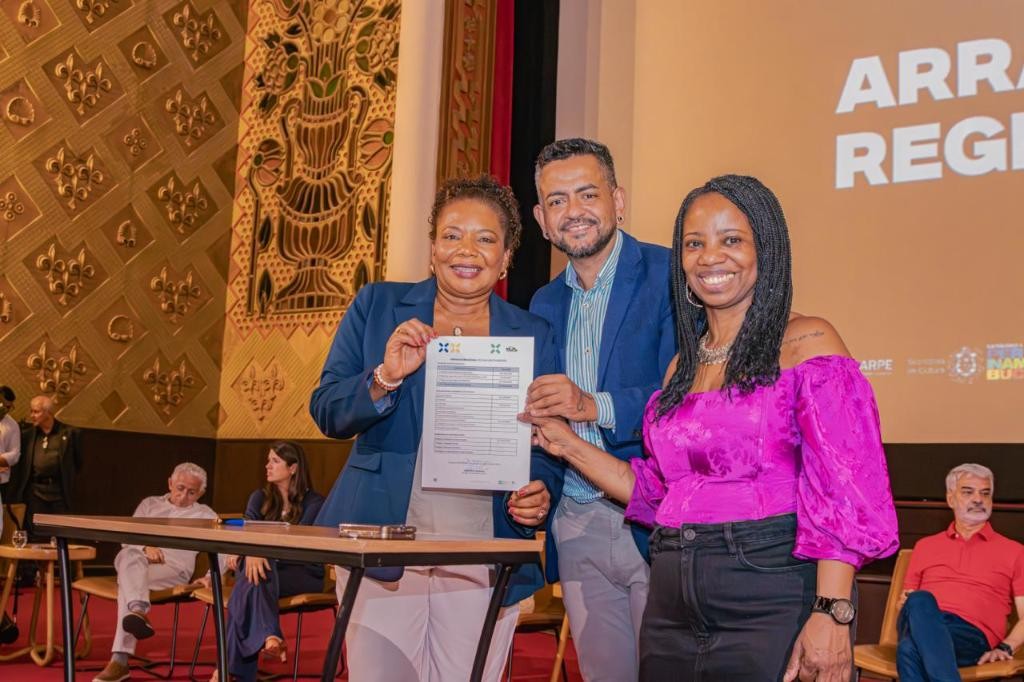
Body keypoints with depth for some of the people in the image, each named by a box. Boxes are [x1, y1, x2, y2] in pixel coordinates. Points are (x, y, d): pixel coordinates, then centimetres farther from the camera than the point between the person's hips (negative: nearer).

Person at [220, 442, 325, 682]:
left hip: (302, 573, -3)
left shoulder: (314, 502, 0)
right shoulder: (260, 497, 14)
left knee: (250, 582, -35)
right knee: (252, 571, -36)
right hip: (266, 568, 3)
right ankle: (268, 636, -58)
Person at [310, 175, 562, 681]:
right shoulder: (377, 306, 6)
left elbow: (547, 447, 7)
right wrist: (386, 377, -17)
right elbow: (326, 413, 2)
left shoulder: (533, 336, 8)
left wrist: (541, 493, -15)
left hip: (482, 560, 1)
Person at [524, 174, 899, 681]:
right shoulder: (683, 364, 15)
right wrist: (568, 445, 10)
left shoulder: (804, 343, -4)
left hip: (771, 601, -6)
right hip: (672, 611, 6)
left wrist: (831, 614, -22)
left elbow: (841, 493, -13)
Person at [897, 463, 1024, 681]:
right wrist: (910, 604, 2)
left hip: (972, 634, -2)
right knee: (920, 600, -38)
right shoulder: (925, 546, 28)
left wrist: (1005, 648, -6)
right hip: (919, 626, 2)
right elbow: (908, 601, 27)